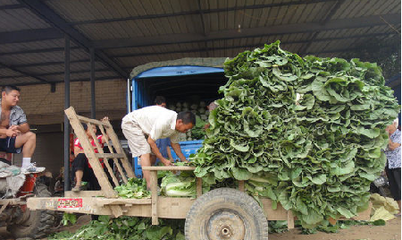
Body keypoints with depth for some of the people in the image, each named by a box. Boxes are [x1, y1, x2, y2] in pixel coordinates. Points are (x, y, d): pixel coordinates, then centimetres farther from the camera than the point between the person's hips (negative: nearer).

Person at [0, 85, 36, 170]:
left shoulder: (18, 111, 3)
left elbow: (26, 128, -1)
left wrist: (19, 128, -25)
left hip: (8, 141, 6)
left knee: (31, 136, -8)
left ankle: (26, 165, -12)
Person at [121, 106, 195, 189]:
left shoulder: (175, 124, -9)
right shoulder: (164, 122, -36)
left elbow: (174, 143, 5)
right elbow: (151, 141, -26)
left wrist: (185, 161, 2)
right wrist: (163, 160, -20)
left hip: (142, 126, 9)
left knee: (153, 153, 4)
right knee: (145, 152, -19)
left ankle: (146, 179, 14)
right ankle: (150, 185, -20)